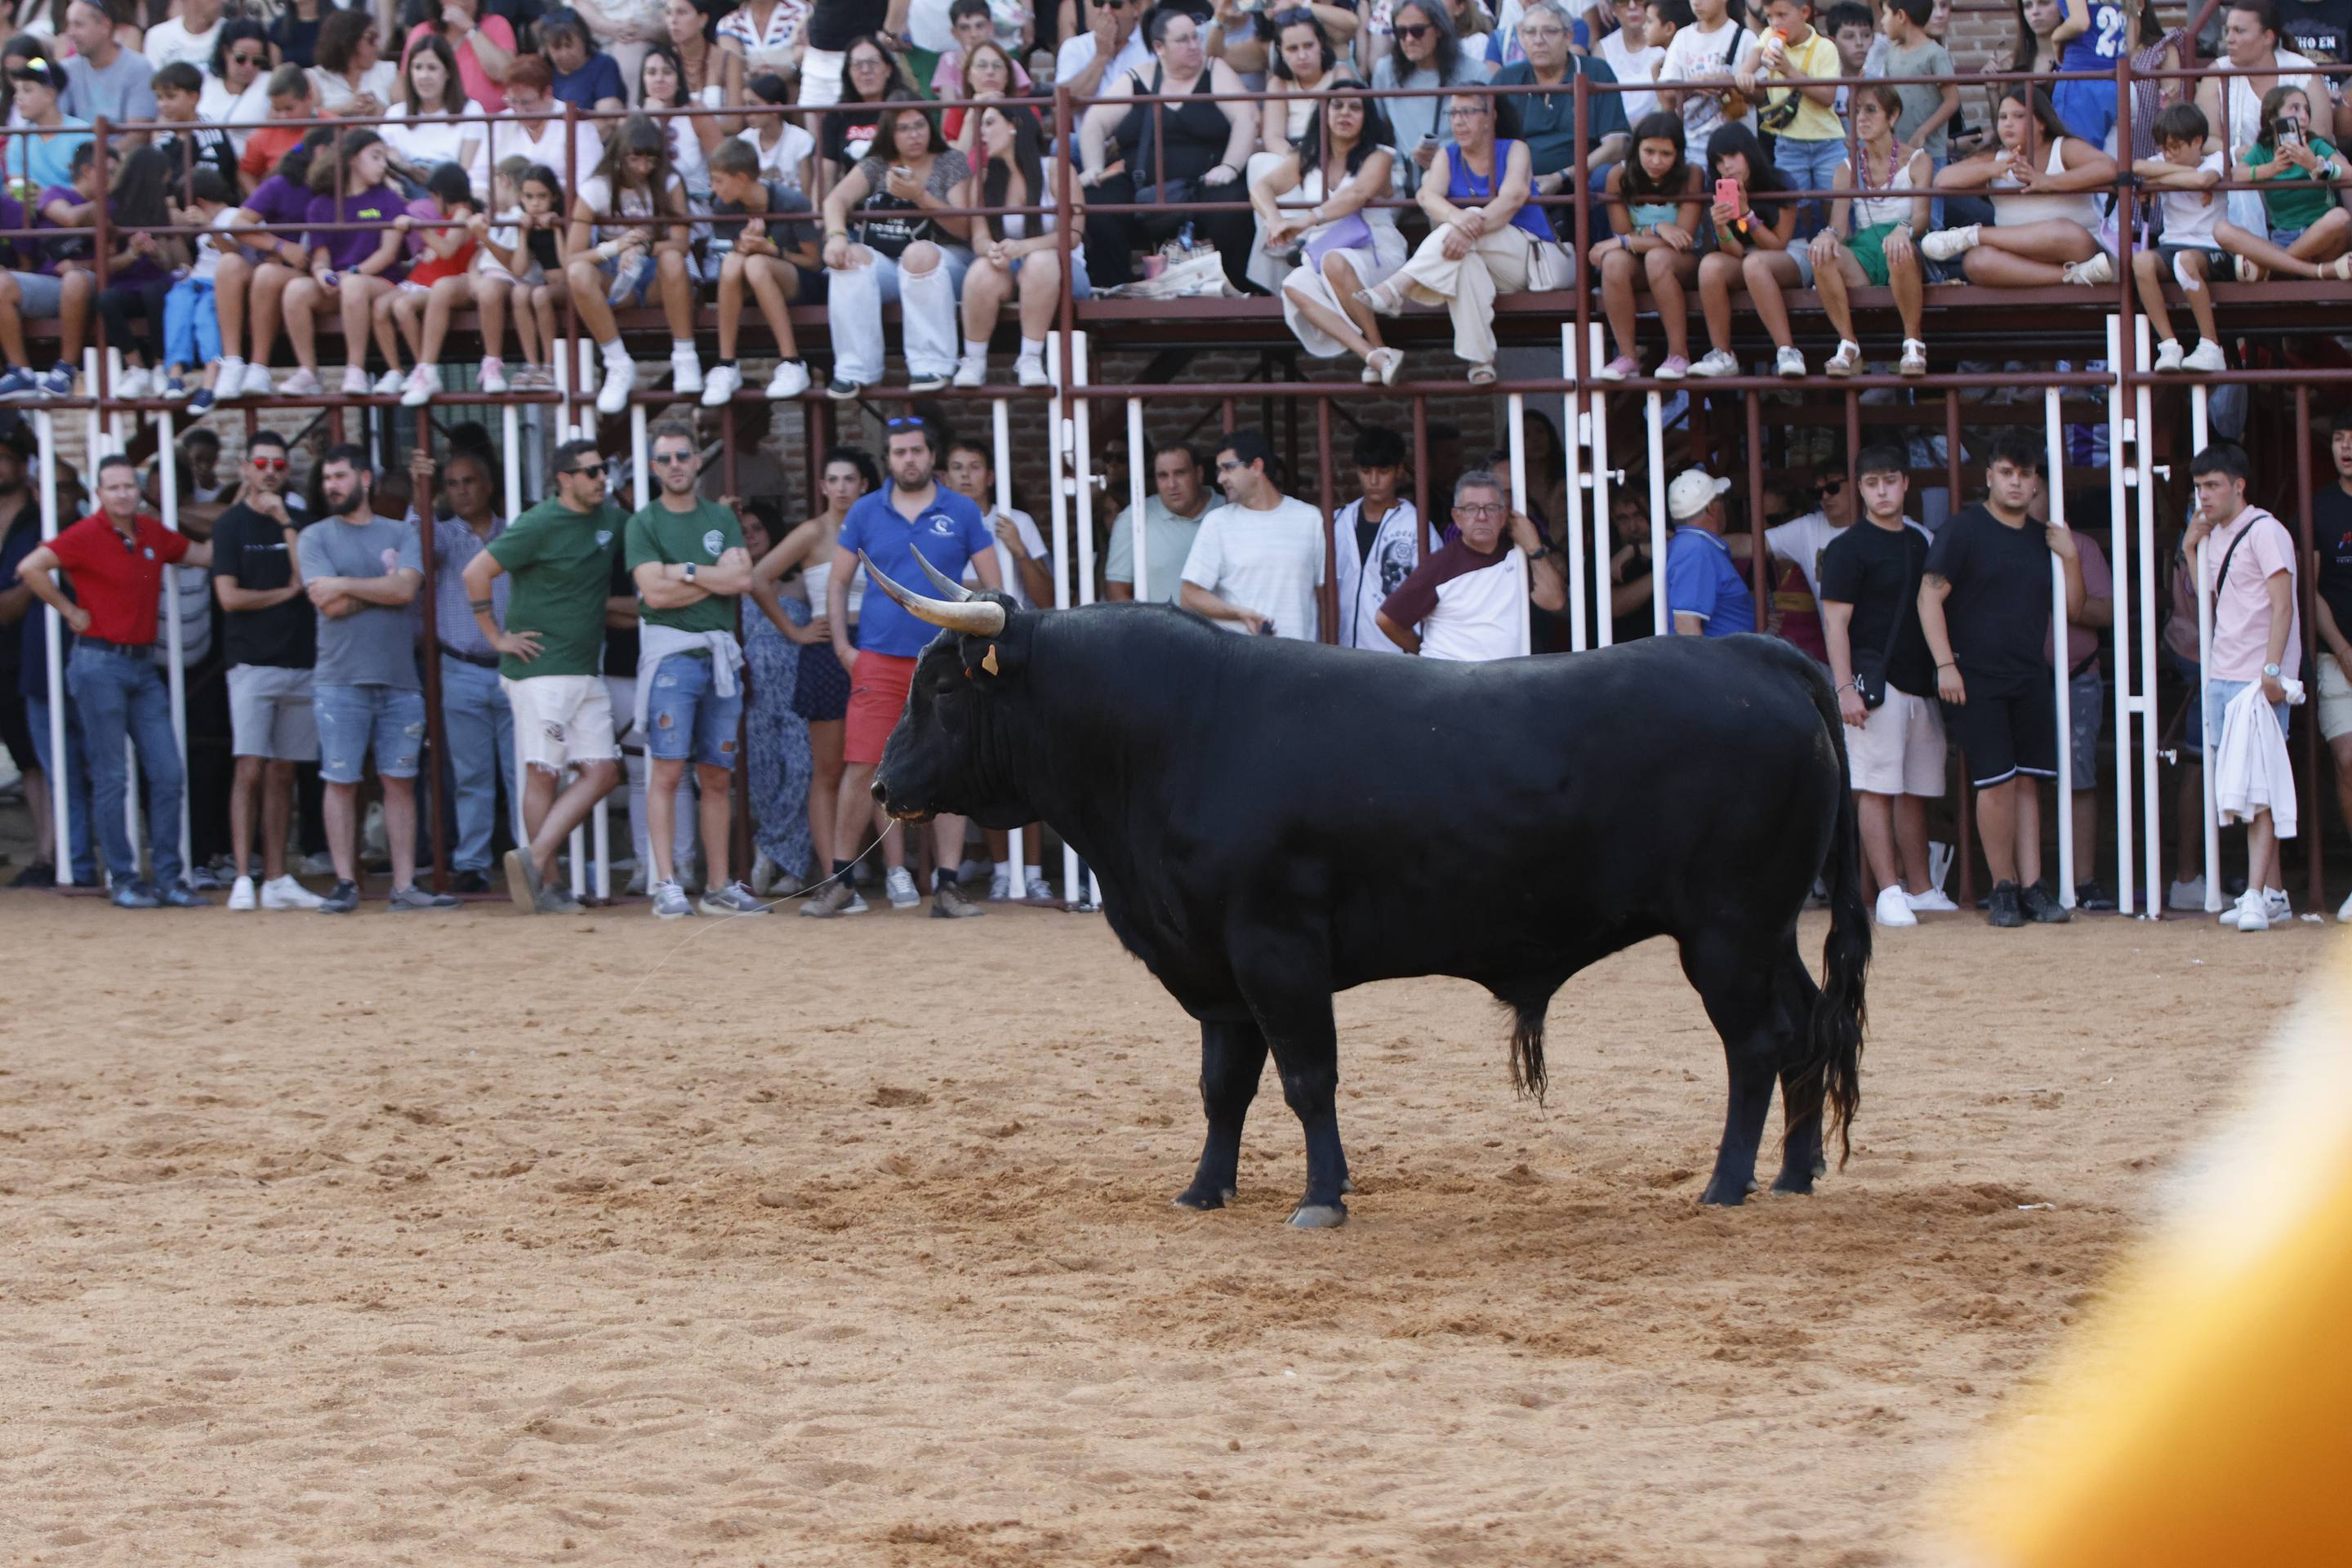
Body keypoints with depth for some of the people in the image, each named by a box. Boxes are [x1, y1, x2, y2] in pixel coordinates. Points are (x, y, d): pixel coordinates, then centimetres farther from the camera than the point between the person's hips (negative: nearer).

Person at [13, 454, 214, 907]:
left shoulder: (153, 534, 10)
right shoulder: (87, 535, -9)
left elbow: (204, 555, 25)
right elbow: (30, 569, -18)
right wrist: (70, 611, -13)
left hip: (144, 665, 6)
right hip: (100, 662, -6)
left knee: (167, 774, 2)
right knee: (111, 779, -2)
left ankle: (168, 878, 7)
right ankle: (124, 881, 3)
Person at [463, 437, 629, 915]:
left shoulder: (610, 519, 11)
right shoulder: (539, 526, -11)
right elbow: (475, 573, -11)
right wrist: (497, 638, -9)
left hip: (586, 672, 8)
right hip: (541, 669, -8)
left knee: (602, 772, -1)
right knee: (544, 774, -5)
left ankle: (535, 859, -2)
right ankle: (548, 884, -3)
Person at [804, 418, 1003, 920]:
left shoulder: (961, 513, 5)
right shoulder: (866, 513, 7)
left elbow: (993, 587, 8)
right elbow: (838, 582, 13)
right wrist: (842, 647, 4)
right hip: (879, 660, 0)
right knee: (862, 768, -5)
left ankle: (946, 885, 3)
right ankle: (840, 883, 3)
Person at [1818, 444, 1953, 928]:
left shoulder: (1921, 543, 18)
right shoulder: (1848, 547, -3)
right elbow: (1835, 621, -7)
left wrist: (1943, 675, 17)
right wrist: (1845, 689, -16)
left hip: (1920, 684, 7)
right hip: (1875, 684, -7)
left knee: (1915, 791, 10)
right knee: (1877, 788, -10)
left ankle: (1920, 888, 16)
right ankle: (1889, 892, -13)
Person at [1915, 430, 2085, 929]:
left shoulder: (2042, 539, 13)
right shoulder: (1963, 530, -3)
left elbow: (2072, 608, 17)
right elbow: (1929, 597, -6)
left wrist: (2070, 557, 0)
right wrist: (1945, 664, -14)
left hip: (2029, 680, 5)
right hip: (1975, 678, -5)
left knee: (2027, 781, 4)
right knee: (1997, 781, -9)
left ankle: (2031, 888, 5)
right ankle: (2004, 888, 0)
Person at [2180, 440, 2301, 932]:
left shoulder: (2264, 532, -8)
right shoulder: (2215, 537, 17)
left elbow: (2281, 605, -14)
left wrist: (2271, 669, -22)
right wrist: (2190, 550, 15)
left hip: (2258, 682, -9)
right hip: (2222, 677, 9)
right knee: (2235, 788, 9)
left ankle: (2257, 896, -19)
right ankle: (2274, 894, 15)